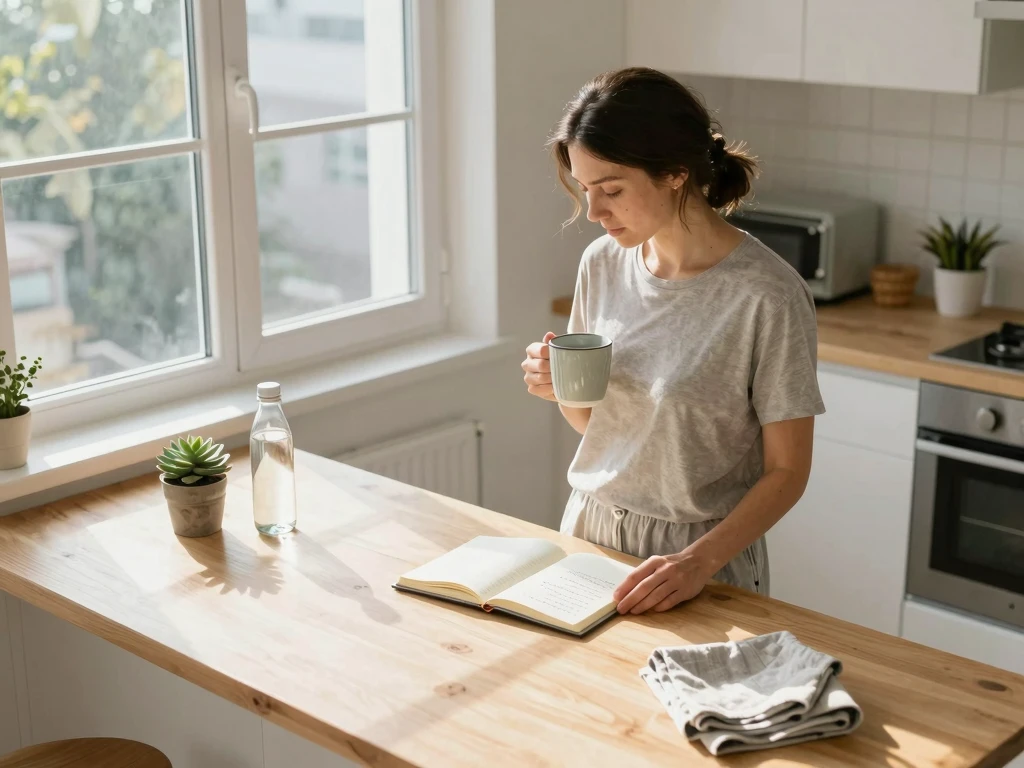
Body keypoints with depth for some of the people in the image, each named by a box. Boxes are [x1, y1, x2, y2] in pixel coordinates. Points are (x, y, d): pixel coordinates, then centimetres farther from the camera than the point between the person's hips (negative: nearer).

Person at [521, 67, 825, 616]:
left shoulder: (767, 295, -19)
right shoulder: (603, 263, -2)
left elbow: (787, 470, -14)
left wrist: (700, 560, -24)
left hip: (704, 551, -5)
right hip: (590, 528, 5)